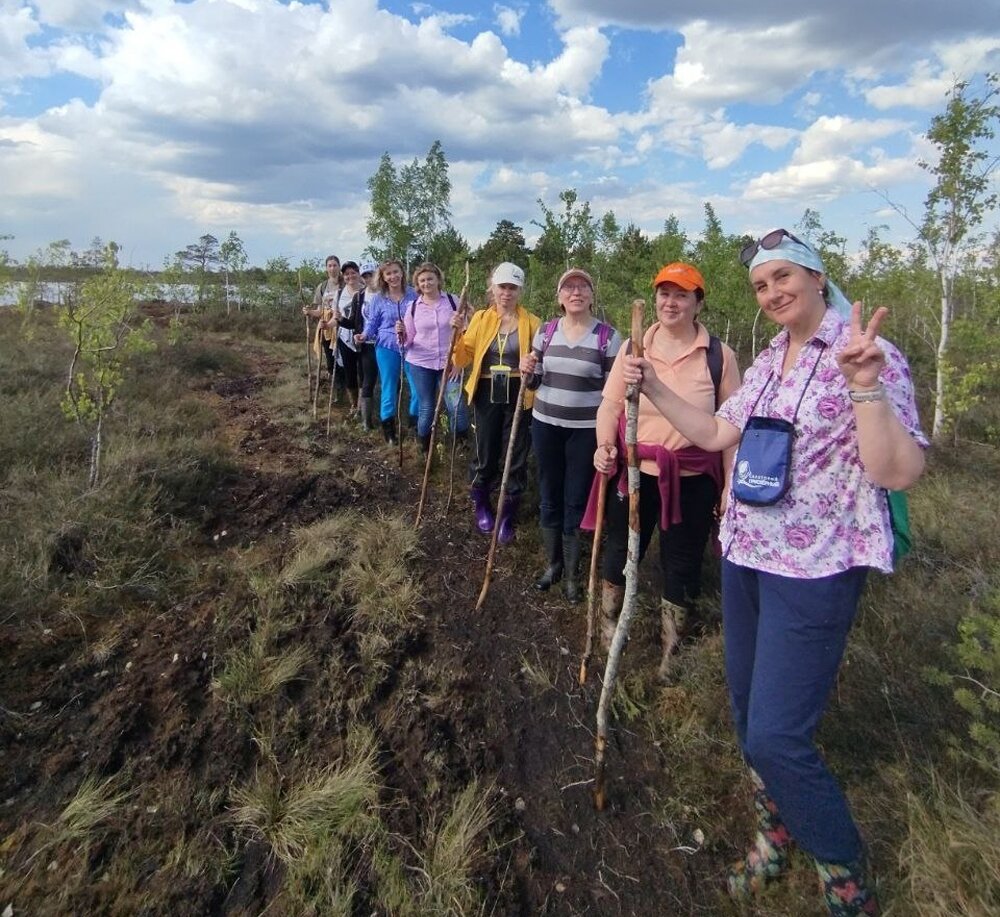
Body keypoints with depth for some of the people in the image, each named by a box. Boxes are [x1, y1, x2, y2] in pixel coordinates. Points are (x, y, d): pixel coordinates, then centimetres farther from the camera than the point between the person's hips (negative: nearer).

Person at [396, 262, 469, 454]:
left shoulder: (452, 301, -1)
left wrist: (461, 325, -20)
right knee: (426, 408, 8)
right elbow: (408, 341, 4)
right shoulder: (413, 307, 2)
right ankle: (425, 449, 27)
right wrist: (402, 334, -19)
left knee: (457, 406, -4)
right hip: (421, 364, 1)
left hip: (449, 363, -1)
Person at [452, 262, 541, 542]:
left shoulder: (531, 322, 0)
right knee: (486, 454, 11)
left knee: (516, 457, 5)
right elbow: (463, 359, 2)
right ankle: (481, 505, 37)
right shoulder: (480, 318, 5)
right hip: (487, 395, 1)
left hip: (518, 396, -1)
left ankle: (507, 517, 22)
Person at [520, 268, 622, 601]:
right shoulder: (546, 330, 3)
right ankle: (553, 563, 30)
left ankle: (571, 572, 22)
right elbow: (534, 383, 9)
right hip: (546, 424, 3)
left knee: (576, 500, 5)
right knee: (550, 496, 12)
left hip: (586, 430, -3)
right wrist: (527, 372, -14)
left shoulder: (608, 336, -6)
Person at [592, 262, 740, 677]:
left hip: (693, 480, -1)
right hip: (635, 472, 1)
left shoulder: (719, 355, -5)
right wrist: (605, 445, -17)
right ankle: (607, 628, 42)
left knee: (682, 565, 12)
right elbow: (610, 404, 2)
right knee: (619, 551, 15)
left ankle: (668, 653, 34)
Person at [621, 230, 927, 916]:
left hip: (815, 571, -7)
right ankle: (776, 834, 43)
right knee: (749, 713, 17)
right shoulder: (768, 361, 10)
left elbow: (900, 473, -19)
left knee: (775, 737, -6)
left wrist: (865, 385, -33)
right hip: (745, 556, 7)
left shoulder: (868, 354, -11)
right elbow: (717, 433, 14)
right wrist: (653, 389, 6)